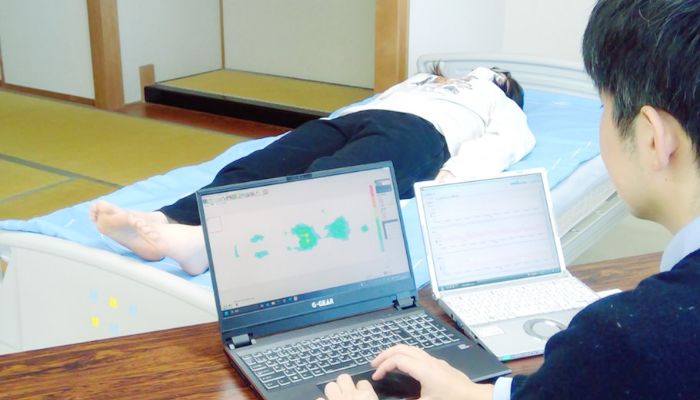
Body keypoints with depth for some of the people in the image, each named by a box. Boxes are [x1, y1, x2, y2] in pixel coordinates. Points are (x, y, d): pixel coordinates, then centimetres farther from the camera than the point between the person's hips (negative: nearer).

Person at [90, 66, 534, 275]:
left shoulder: (499, 103, 33)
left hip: (415, 131, -5)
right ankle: (161, 224, -46)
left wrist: (455, 173, -12)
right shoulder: (420, 80, 45)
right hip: (351, 118, 5)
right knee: (251, 171, -24)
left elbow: (513, 139, 11)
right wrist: (327, 122, 8)